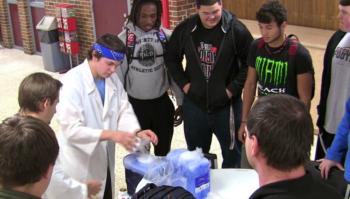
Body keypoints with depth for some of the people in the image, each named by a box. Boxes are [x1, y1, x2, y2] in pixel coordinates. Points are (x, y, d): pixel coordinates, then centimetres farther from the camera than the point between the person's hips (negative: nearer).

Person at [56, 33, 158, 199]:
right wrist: (111, 135, -34)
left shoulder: (113, 79, 0)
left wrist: (136, 131, -19)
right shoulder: (72, 82, -23)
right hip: (81, 164, -6)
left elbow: (124, 110, 0)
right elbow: (71, 129, -27)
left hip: (104, 159, 7)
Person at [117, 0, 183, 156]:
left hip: (162, 102, 1)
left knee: (163, 149, 18)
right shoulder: (124, 38, -10)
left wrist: (182, 101, 5)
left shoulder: (165, 36, -5)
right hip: (135, 104, -1)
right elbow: (118, 74, -4)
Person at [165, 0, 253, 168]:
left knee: (232, 154, 13)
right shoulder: (185, 29, -5)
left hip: (227, 104, -2)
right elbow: (171, 58, 8)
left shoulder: (236, 30, -14)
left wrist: (232, 89, -12)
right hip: (194, 103, 3)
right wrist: (183, 84, -1)